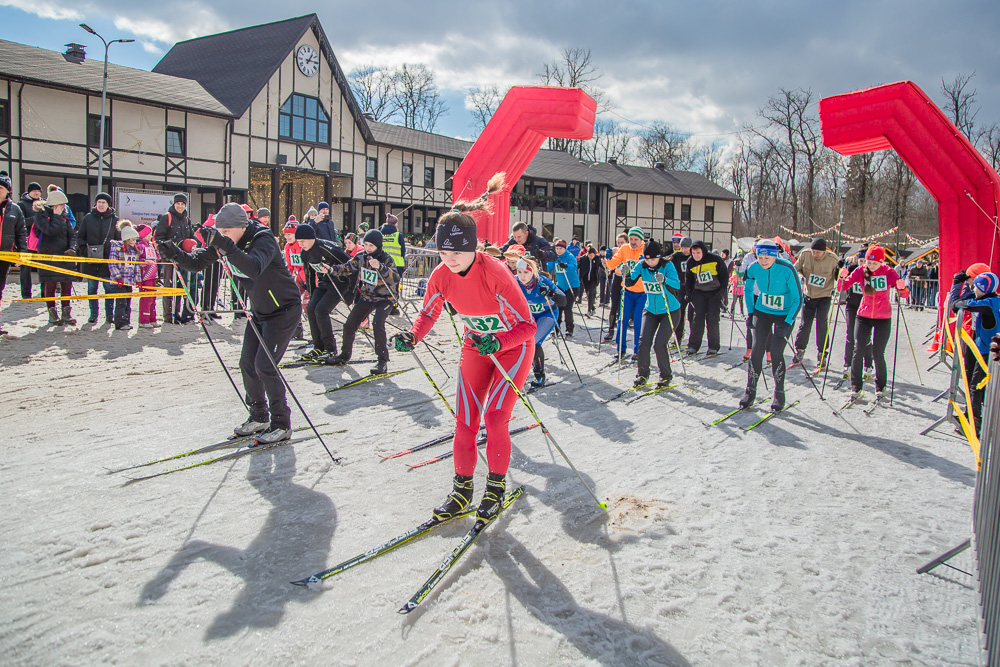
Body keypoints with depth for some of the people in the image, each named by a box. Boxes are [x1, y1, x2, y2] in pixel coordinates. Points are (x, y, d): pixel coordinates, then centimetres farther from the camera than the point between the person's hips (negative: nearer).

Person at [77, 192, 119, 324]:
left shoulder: (114, 219, 5)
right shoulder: (88, 218, 7)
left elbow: (119, 239, 9)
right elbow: (80, 237, 10)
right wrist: (84, 251, -3)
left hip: (108, 259, -1)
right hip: (91, 259, 1)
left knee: (109, 288, 0)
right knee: (92, 288, 6)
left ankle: (109, 314, 10)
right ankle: (93, 314, 15)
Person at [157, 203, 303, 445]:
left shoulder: (263, 240, -27)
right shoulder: (224, 243, -3)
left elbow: (254, 268, -46)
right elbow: (196, 262, -5)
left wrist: (225, 246, -56)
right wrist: (175, 254, -25)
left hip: (284, 310, -8)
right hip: (259, 311, 8)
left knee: (265, 366, -13)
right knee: (247, 364, 7)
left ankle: (281, 424, 0)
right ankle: (259, 417, 24)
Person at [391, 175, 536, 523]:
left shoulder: (495, 273, -32)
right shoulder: (441, 276, -17)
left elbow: (527, 325, -29)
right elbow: (428, 314, -2)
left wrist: (497, 342, -46)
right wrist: (412, 336, -23)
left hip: (514, 347, -5)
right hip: (475, 345, 5)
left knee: (495, 418, -13)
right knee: (465, 420, 1)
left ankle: (496, 488, 9)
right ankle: (462, 489, 17)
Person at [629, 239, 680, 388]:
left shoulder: (667, 265, -19)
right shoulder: (641, 265, -7)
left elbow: (676, 287, -30)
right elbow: (630, 282, -7)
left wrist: (664, 280, -49)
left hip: (670, 311, -4)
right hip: (650, 310, 4)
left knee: (659, 344, -12)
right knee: (644, 343, -7)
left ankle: (666, 376, 7)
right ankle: (642, 375, 13)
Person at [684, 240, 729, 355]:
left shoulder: (715, 259, -14)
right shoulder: (690, 263, -4)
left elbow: (725, 276, -4)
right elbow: (688, 280, 12)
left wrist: (722, 292, -11)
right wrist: (689, 293, 4)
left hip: (715, 292, -2)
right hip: (699, 292, 2)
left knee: (712, 319, -7)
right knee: (698, 317, -7)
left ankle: (713, 347, 2)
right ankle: (693, 345, -2)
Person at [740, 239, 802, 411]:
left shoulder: (787, 270, -24)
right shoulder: (754, 269, -13)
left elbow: (798, 299, -17)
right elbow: (748, 290, 9)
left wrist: (788, 323, -21)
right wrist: (750, 313, 4)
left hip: (784, 314, -3)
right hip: (762, 311, 3)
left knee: (776, 352, -10)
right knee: (757, 349, -7)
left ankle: (779, 394, 7)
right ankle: (750, 391, 6)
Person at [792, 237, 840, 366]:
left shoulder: (832, 259, -13)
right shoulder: (805, 254, -10)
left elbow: (838, 278, 2)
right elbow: (796, 269, 4)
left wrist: (836, 288, -16)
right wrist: (801, 276, -16)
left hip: (824, 296, -2)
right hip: (808, 295, 2)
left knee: (822, 324, -5)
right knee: (805, 324, 4)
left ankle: (822, 354, 6)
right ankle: (800, 351, 19)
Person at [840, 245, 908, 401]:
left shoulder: (888, 272, -8)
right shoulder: (861, 271, -5)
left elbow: (904, 295, -13)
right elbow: (843, 287, -11)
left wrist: (902, 288, -35)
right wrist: (843, 278, -31)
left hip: (883, 319, -1)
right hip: (863, 316, 1)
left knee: (878, 354, -1)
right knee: (858, 352, -4)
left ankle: (880, 387, 18)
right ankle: (855, 387, 7)